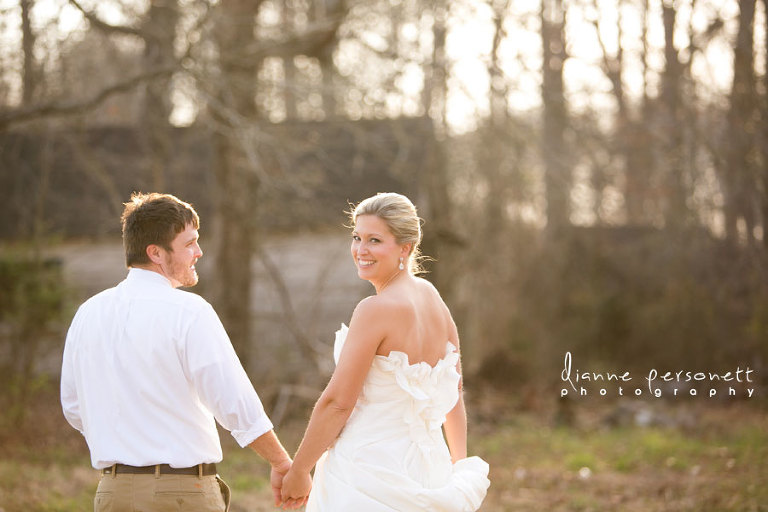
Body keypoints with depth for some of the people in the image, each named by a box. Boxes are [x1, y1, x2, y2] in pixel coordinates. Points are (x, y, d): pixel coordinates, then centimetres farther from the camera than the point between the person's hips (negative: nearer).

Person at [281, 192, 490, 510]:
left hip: (371, 470, -8)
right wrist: (459, 468, 24)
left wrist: (297, 472, -5)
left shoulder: (376, 309, -18)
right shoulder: (432, 297, 7)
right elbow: (454, 393, 15)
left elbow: (337, 403, -15)